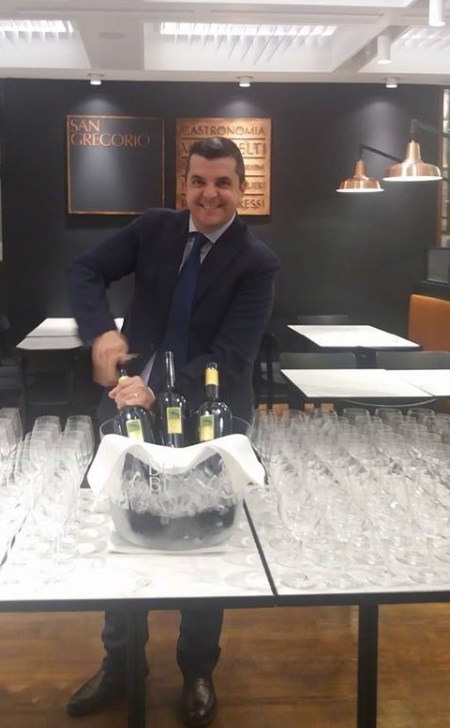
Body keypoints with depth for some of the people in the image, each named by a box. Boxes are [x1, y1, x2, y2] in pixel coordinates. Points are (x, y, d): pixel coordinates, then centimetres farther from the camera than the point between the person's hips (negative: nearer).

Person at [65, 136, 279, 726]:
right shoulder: (154, 228, 0)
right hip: (133, 410, 3)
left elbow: (232, 355, -20)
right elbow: (85, 271, 2)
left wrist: (161, 392, -32)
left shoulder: (257, 261, -12)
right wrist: (101, 330, -18)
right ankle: (119, 664, 37)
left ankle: (198, 673, 36)